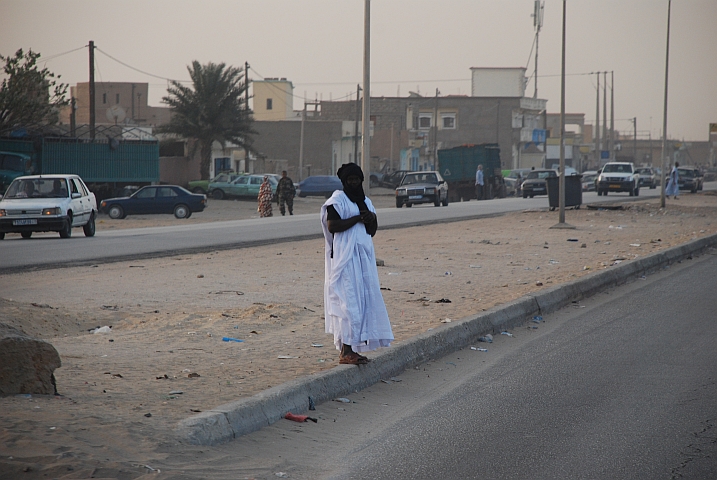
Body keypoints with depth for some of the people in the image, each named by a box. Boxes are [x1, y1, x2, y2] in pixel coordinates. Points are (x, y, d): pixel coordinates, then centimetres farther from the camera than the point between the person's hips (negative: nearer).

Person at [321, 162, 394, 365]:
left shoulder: (365, 201, 17)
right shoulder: (337, 200, -5)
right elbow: (332, 226, -17)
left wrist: (372, 219, -3)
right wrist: (357, 218, -14)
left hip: (363, 256, 8)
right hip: (345, 257, -8)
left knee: (364, 301, 5)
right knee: (348, 302, -12)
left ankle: (352, 349, 9)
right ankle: (345, 352, -12)